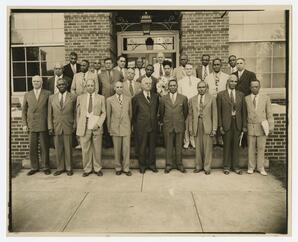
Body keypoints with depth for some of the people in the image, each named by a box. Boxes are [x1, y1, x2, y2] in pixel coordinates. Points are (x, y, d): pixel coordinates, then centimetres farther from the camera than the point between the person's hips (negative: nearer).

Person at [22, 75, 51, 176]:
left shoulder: (47, 94, 4)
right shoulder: (27, 95, 11)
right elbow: (24, 110, 12)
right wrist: (24, 124, 4)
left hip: (43, 125, -2)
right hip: (31, 125, 2)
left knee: (44, 147, 3)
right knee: (32, 148, 5)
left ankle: (45, 167, 15)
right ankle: (34, 167, 18)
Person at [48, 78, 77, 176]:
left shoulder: (73, 97, 3)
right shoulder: (52, 97, 8)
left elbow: (75, 113, 4)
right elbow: (49, 114, 7)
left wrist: (75, 125, -2)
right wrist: (50, 127, 0)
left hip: (68, 127, -2)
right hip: (56, 127, 2)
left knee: (68, 149, 5)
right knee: (58, 149, 8)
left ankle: (69, 168, 17)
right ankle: (60, 168, 21)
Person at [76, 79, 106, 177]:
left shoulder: (101, 98, 8)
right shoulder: (80, 97, 10)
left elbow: (103, 113, 5)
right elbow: (78, 113, 10)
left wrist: (98, 124, -9)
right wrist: (78, 127, 4)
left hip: (96, 127, 0)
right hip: (84, 127, 1)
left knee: (97, 150, 5)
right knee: (85, 150, 3)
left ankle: (98, 169, 19)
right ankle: (87, 169, 16)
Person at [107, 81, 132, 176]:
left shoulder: (128, 99, 7)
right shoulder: (109, 100, 2)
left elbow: (130, 113, 13)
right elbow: (108, 115, 5)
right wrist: (109, 128, 6)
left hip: (126, 127, 1)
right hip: (115, 128, -1)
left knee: (126, 148, 1)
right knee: (117, 149, 6)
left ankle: (126, 168, 15)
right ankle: (118, 168, 21)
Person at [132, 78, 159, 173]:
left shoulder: (155, 96, 7)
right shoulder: (137, 98, -3)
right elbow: (134, 113, 2)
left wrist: (155, 121, 13)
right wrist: (135, 125, 4)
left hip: (153, 125, 3)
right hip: (141, 126, -3)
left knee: (152, 146, 11)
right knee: (142, 146, 6)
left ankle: (152, 164, 25)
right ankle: (142, 165, 20)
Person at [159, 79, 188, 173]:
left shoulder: (183, 98, 2)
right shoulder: (163, 98, 2)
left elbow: (186, 112, 12)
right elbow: (161, 112, 12)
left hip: (180, 126, 0)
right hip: (168, 126, 0)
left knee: (179, 146, 8)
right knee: (168, 146, 6)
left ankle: (179, 164, 21)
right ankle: (169, 164, 18)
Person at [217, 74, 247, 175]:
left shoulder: (241, 95, 9)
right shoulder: (221, 95, 1)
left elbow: (243, 111, 9)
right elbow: (219, 111, 0)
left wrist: (244, 125, 3)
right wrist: (220, 125, -6)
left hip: (237, 122, 2)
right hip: (226, 123, -2)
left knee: (236, 145, 8)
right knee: (227, 145, 5)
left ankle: (236, 166, 19)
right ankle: (226, 167, 16)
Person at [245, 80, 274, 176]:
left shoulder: (266, 98, 5)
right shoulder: (246, 99, 4)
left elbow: (269, 114, 4)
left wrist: (271, 126, -1)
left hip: (262, 127, 0)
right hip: (250, 127, 0)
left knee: (261, 148, 5)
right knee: (251, 148, 6)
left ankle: (260, 167, 16)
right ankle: (251, 167, 17)